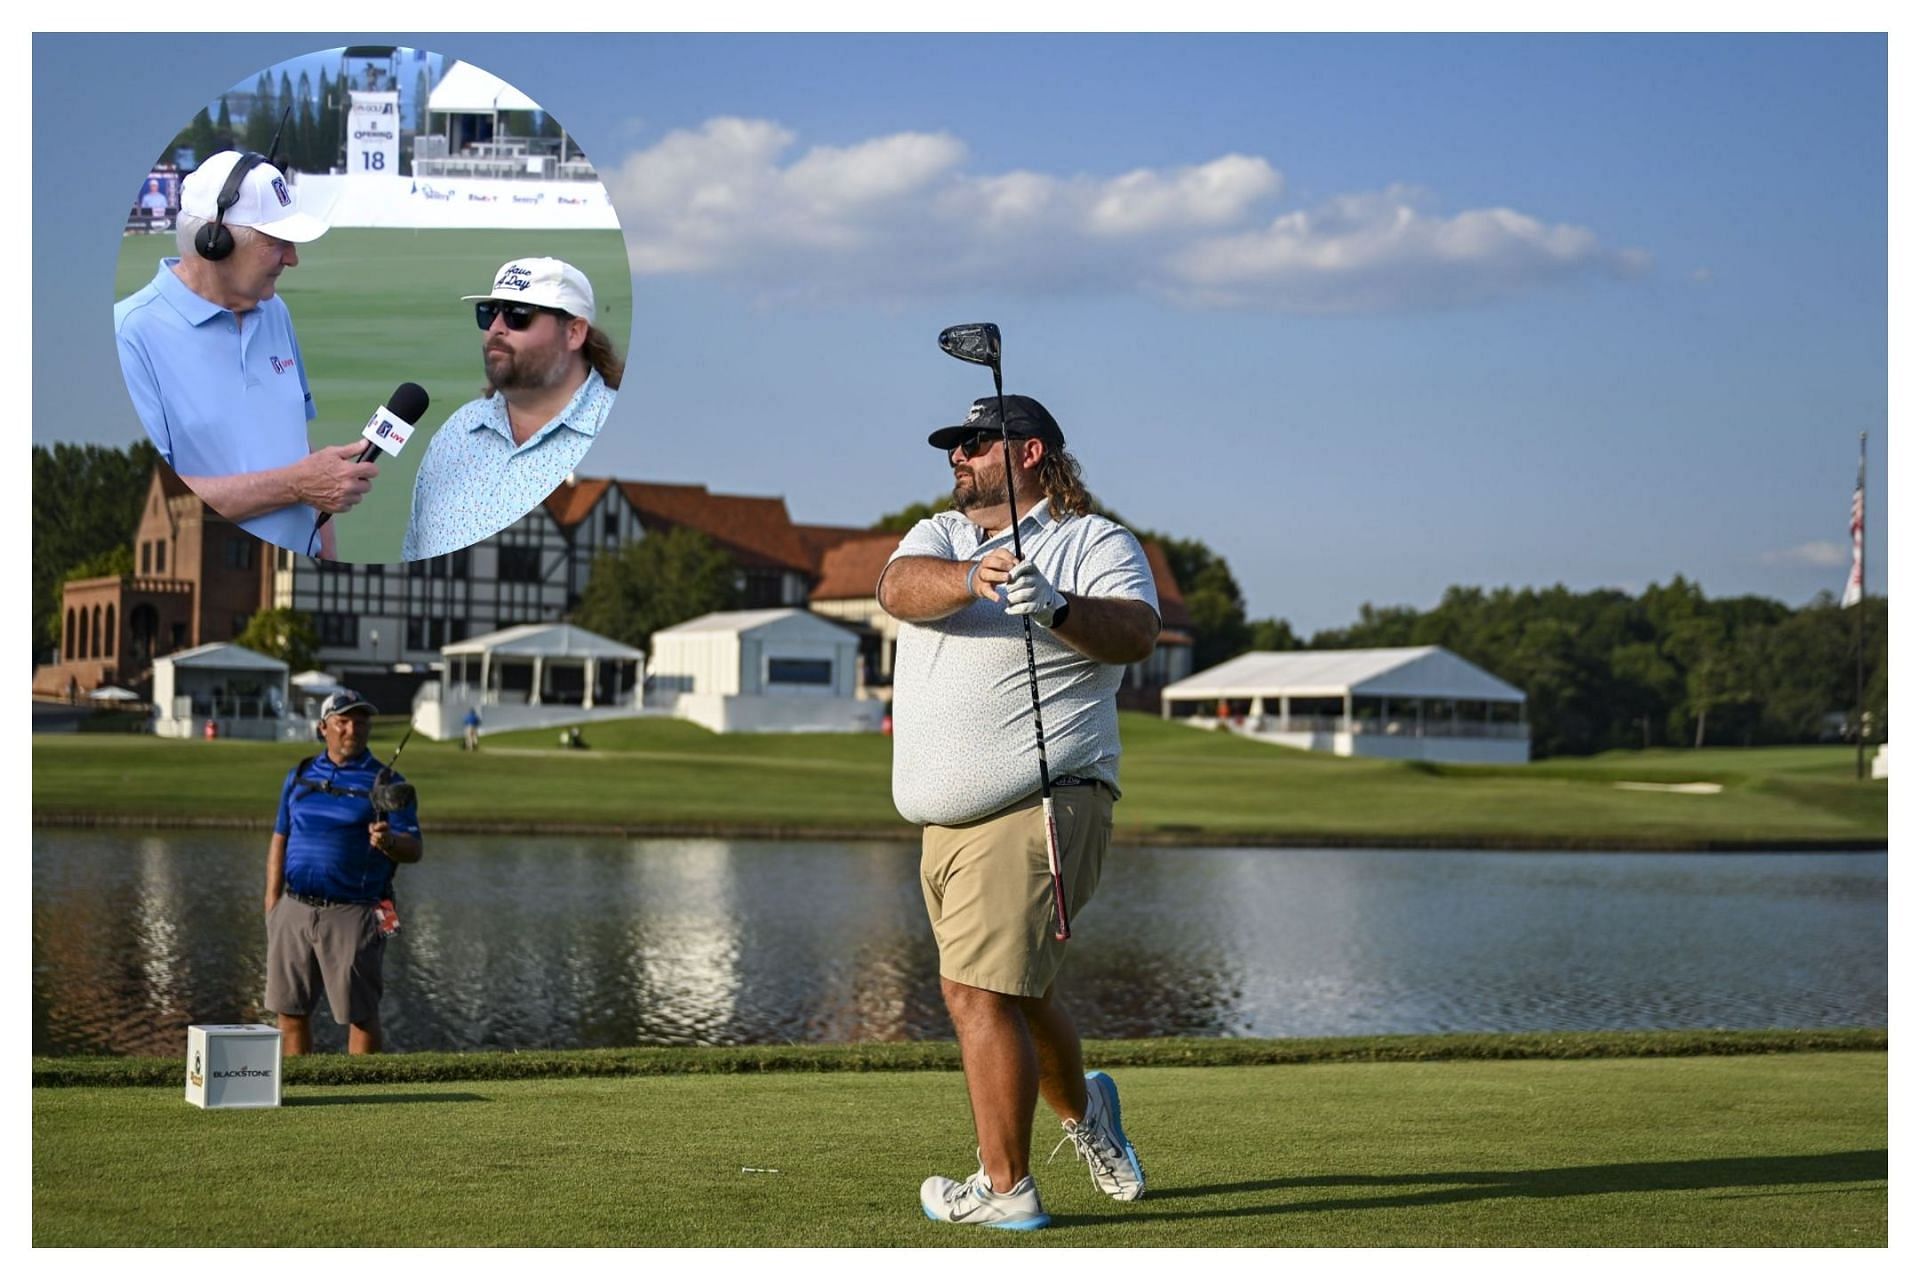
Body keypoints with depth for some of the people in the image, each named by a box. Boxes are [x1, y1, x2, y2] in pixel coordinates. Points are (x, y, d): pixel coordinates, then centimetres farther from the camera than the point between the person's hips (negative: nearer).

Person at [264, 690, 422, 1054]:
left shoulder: (386, 782, 0)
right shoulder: (300, 776, 13)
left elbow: (414, 849, -5)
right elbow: (280, 839, 16)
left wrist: (388, 841, -28)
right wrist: (273, 902, 7)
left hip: (352, 914, -4)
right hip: (295, 910, 4)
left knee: (360, 1013, -2)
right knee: (290, 1010, 7)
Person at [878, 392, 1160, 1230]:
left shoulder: (1096, 543, -1)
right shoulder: (940, 535, 15)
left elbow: (1136, 632, -20)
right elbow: (899, 587, -8)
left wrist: (1057, 608, -39)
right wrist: (970, 580, -30)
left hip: (1038, 807, -7)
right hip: (946, 820, 7)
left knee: (981, 992, -13)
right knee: (1008, 992, 18)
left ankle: (1005, 1189, -4)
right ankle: (1082, 1109, 43)